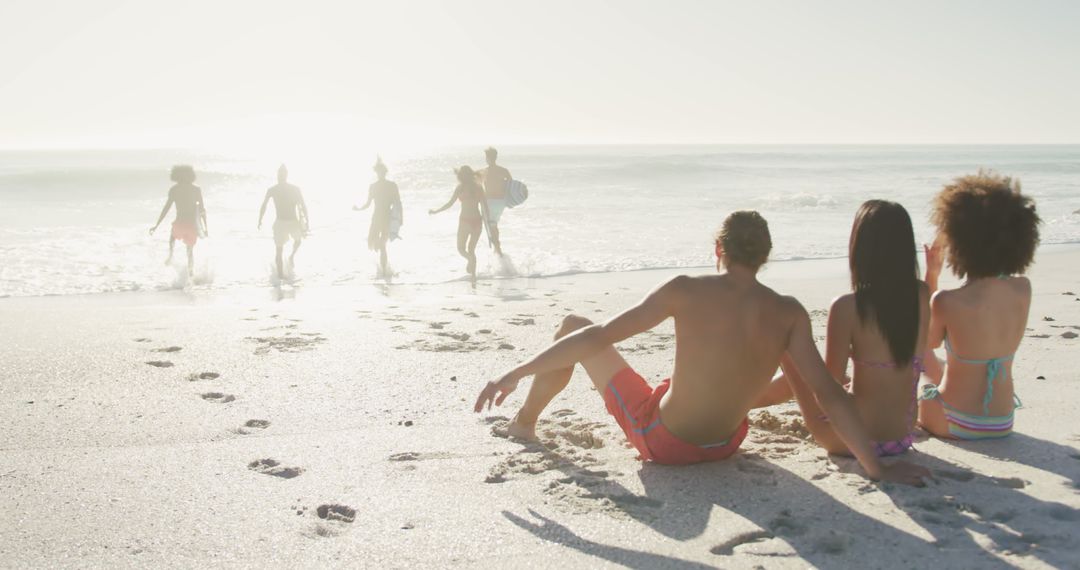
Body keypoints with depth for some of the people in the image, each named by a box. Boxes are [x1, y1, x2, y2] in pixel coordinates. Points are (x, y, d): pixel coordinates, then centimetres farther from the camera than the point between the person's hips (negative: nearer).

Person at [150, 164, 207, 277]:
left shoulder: (174, 189, 1)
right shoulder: (197, 189, 4)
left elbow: (167, 208, -2)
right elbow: (202, 209, 2)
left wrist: (156, 225, 2)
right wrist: (205, 227, 11)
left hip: (180, 223, -1)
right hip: (193, 224, 1)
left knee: (173, 236, 35)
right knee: (190, 248, 22)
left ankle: (171, 256, 14)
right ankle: (191, 270, 9)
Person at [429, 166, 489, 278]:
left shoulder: (461, 187, -5)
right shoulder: (477, 187, 6)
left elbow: (450, 204, -5)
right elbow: (485, 206, 3)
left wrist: (435, 211, 6)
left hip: (465, 221, -4)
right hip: (477, 221, 4)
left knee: (461, 248, 12)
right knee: (471, 249, 17)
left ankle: (470, 259, -19)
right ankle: (473, 274, 11)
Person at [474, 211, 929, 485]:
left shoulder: (685, 291, -20)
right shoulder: (789, 314, -13)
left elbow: (597, 337, -19)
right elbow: (830, 393, -17)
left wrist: (516, 373, -12)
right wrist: (876, 468, -9)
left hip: (659, 440, -3)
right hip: (725, 444, 3)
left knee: (573, 326, 12)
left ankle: (524, 423, 33)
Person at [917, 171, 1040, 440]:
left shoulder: (946, 301, -24)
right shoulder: (1023, 290, -9)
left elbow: (931, 340, -1)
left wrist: (931, 275, 1)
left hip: (953, 424, -5)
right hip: (1003, 424, 5)